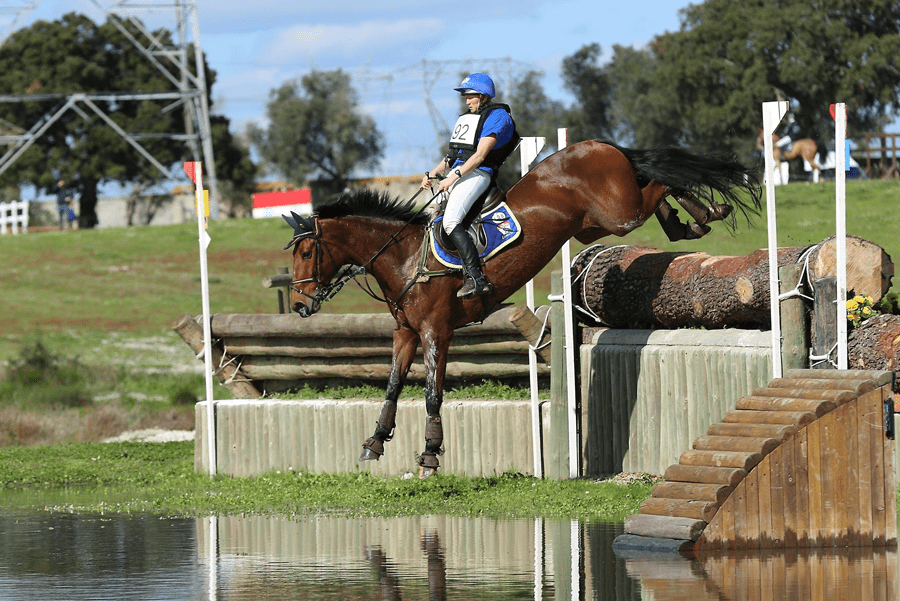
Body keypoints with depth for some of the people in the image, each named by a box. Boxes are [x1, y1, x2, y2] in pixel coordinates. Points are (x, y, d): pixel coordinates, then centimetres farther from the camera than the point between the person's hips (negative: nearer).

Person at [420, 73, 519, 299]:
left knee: (451, 220, -27)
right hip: (457, 173, 10)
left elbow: (480, 155, -13)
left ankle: (476, 278, -34)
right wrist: (432, 174, 13)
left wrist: (454, 177, -19)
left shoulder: (497, 117, -4)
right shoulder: (466, 118, 24)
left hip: (477, 174, -10)